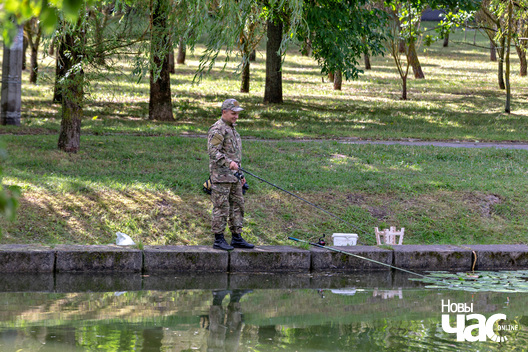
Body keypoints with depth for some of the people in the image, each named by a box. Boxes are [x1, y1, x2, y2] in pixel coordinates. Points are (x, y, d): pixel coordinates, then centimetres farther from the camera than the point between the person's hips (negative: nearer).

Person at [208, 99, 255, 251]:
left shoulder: (232, 129, 19)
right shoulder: (217, 129, -11)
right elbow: (213, 151, -22)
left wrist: (240, 175, 24)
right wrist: (229, 162, -34)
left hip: (233, 175, 9)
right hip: (220, 175, -9)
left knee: (237, 206, 8)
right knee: (221, 208, -6)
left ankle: (237, 238, 12)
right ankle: (218, 240, -2)